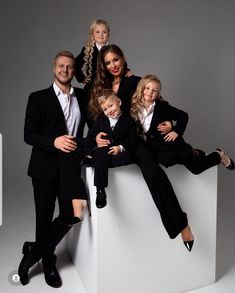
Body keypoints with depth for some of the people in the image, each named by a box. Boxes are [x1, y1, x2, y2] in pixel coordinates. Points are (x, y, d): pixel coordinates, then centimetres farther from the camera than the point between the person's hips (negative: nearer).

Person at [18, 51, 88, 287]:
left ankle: (33, 253, 19)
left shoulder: (82, 96, 10)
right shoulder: (38, 98, 0)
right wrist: (54, 141, -21)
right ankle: (48, 262, 31)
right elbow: (29, 135, -5)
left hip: (69, 166, 3)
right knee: (44, 218, 8)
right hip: (45, 166, -2)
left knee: (70, 215, -3)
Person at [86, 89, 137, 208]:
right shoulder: (101, 119, 15)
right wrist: (96, 138, -7)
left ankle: (94, 161, -26)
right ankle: (100, 190, -37)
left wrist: (121, 147, -19)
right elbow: (91, 134, 14)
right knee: (100, 154, -35)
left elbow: (132, 139, -3)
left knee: (127, 156, -34)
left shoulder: (129, 120, 5)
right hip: (101, 149, 1)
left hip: (118, 152, -1)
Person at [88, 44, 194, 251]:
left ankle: (181, 223, -25)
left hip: (135, 138, -3)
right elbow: (94, 118, 12)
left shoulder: (136, 82, 7)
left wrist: (167, 123, -14)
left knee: (151, 169, -32)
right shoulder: (99, 87, 17)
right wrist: (96, 135, -8)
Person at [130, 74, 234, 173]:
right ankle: (194, 154, 25)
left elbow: (183, 116, -7)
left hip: (171, 142, -5)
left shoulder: (162, 106, -13)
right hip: (157, 149, 5)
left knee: (196, 168, -2)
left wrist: (177, 131, -16)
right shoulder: (136, 108, -3)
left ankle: (218, 155, 27)